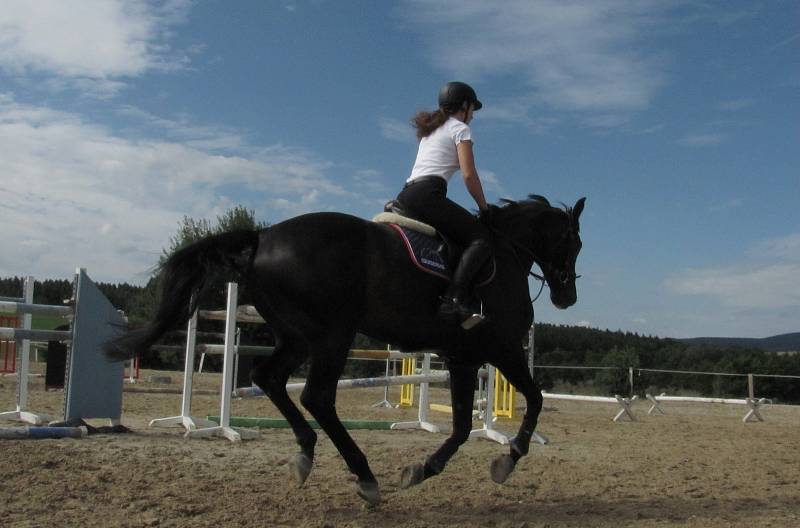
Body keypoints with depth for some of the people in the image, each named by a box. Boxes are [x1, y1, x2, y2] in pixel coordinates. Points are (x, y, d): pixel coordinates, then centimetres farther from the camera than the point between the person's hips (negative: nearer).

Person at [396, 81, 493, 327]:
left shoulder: (429, 130, 31)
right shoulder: (460, 129, 6)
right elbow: (469, 175, -5)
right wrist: (484, 208, 5)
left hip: (405, 194, 9)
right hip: (427, 194, -9)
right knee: (481, 238, -14)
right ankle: (454, 300, -33)